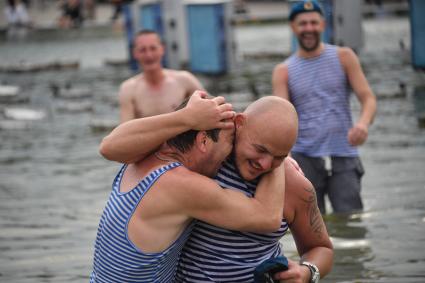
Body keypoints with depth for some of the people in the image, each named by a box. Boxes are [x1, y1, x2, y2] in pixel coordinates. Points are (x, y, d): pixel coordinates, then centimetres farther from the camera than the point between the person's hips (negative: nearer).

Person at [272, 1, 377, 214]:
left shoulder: (343, 57, 7)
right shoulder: (283, 71, 8)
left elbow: (368, 98, 0)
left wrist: (363, 123, -23)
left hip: (343, 157, 0)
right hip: (304, 158, 1)